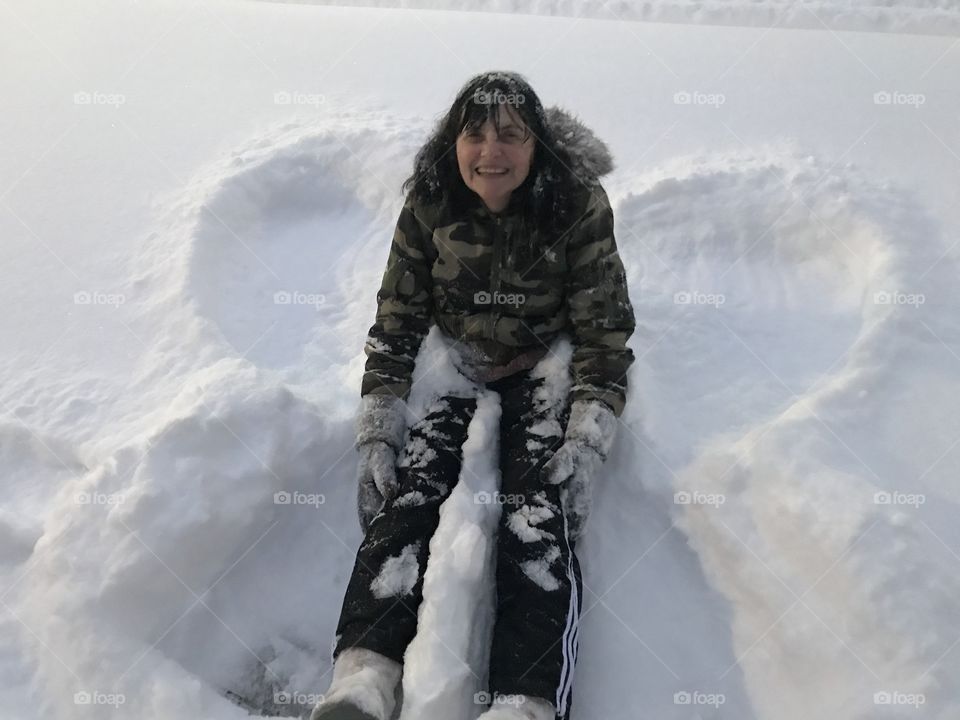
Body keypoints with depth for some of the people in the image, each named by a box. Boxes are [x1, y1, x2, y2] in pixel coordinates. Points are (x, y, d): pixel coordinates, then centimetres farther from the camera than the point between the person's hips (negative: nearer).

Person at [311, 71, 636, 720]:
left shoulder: (580, 207, -10)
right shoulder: (428, 206, -3)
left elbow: (605, 336, -10)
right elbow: (396, 326, -2)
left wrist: (584, 452, -20)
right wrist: (376, 440, -9)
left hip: (542, 377, -2)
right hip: (453, 374, 2)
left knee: (538, 519, -27)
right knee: (406, 496, -23)